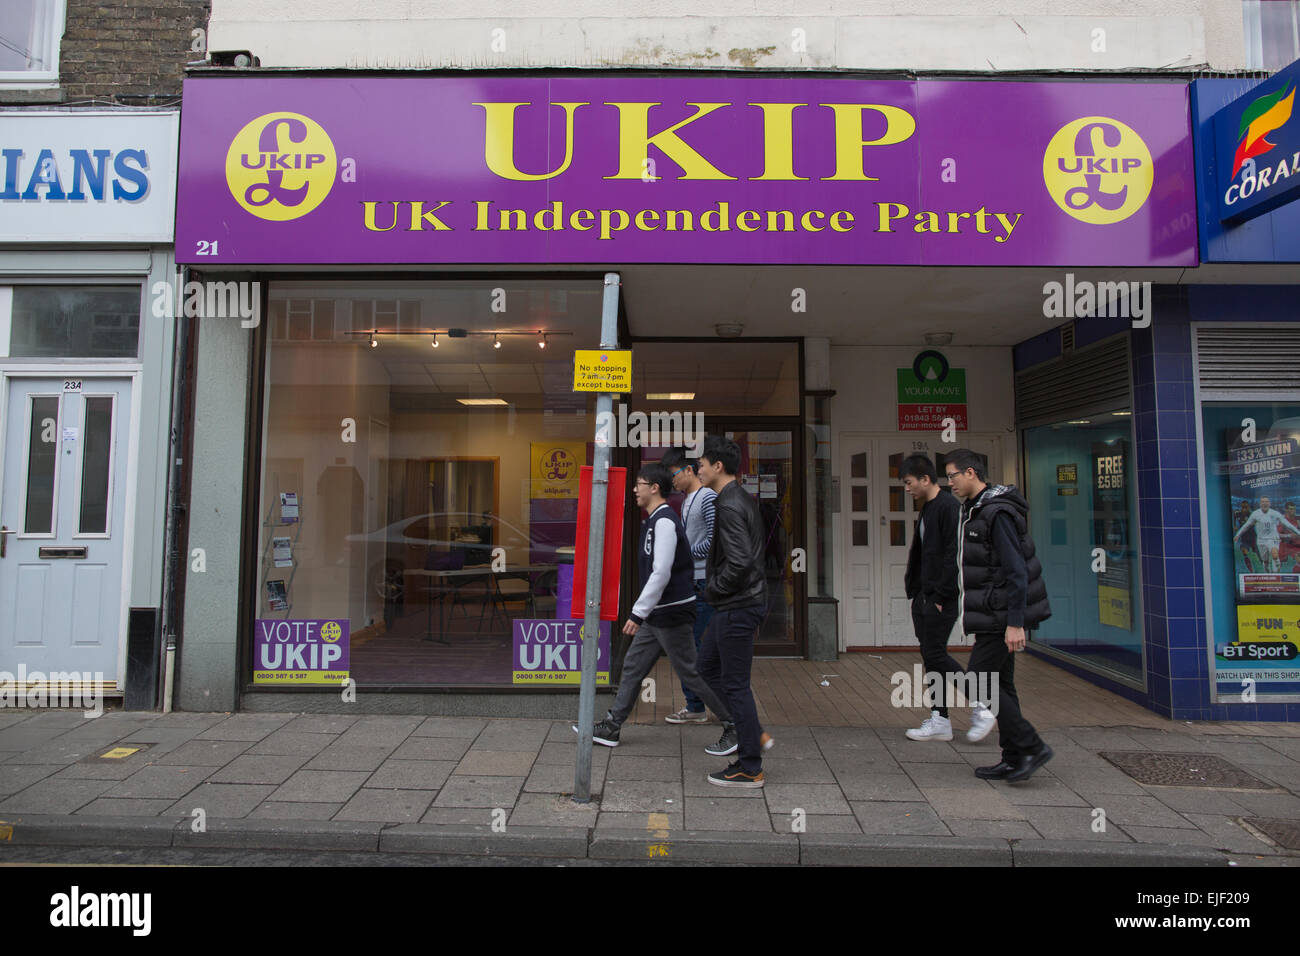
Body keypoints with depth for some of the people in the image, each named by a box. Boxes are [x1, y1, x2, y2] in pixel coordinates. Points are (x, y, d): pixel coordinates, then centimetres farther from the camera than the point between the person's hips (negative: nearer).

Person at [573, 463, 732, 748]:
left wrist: (637, 614, -24)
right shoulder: (654, 521, 13)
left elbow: (661, 573, -25)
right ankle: (612, 727, 22)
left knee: (691, 674, -1)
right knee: (632, 666, 13)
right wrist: (642, 613, 22)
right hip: (657, 613, 10)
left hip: (672, 613, -10)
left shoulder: (665, 521, -18)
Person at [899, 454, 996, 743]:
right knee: (930, 656, 10)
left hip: (942, 598, -10)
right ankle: (939, 721, 17)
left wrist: (943, 596, -19)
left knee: (935, 654, -7)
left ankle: (982, 706, 8)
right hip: (925, 597, 10)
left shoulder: (949, 508, -14)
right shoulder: (926, 510, 16)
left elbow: (954, 555, -19)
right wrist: (914, 591, 14)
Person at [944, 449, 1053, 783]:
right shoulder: (973, 511, 13)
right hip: (993, 617, 10)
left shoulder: (998, 513, -18)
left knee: (978, 684, -6)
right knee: (1000, 684, 12)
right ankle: (1013, 760, 19)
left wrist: (1015, 623, -24)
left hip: (1001, 617, -10)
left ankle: (1031, 747, 3)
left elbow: (1017, 571, -22)